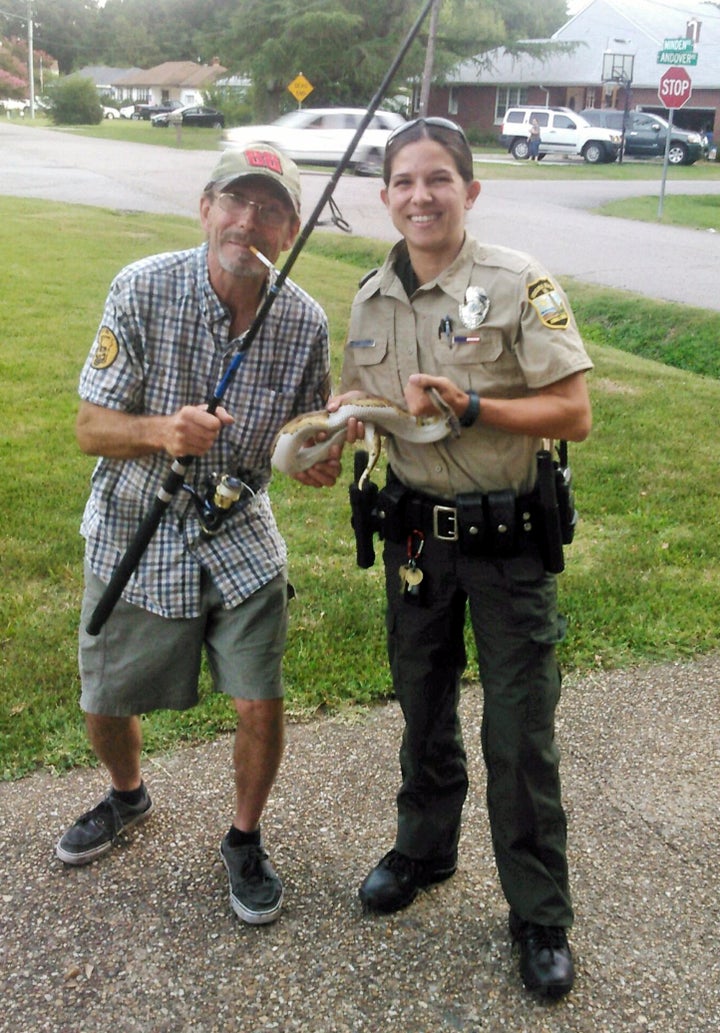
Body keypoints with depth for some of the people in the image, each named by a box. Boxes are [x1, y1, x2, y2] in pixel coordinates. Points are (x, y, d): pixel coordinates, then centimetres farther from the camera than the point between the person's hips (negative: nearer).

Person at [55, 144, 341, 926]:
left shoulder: (304, 320, -9)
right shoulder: (143, 289, -17)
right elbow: (91, 428, -15)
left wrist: (317, 461, -20)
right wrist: (162, 431, -36)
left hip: (238, 534, 1)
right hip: (135, 532, 0)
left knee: (261, 704, -4)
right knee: (105, 705, 14)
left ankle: (244, 840, 27)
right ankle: (126, 796, 49)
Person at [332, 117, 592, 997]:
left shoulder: (520, 285, -13)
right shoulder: (372, 299, 4)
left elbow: (574, 414, -15)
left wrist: (470, 405, -27)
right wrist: (348, 415, -7)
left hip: (507, 539, -5)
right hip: (415, 534, 5)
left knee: (519, 734, 3)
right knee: (423, 708, 20)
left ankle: (540, 917, 22)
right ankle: (424, 848, 44)